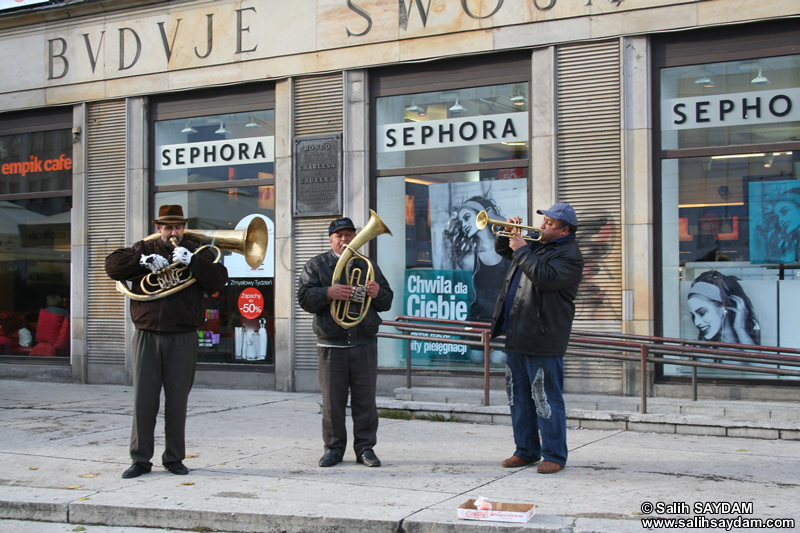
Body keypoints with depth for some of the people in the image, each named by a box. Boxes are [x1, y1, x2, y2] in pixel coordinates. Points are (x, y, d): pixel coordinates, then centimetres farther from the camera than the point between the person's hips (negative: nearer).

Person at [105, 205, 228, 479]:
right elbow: (112, 265, 1)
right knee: (143, 400, 0)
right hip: (146, 336, 1)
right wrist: (143, 261, -13)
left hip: (182, 338, -1)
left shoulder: (196, 252, 9)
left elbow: (218, 279, -5)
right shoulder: (144, 249, 12)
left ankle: (174, 458, 14)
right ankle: (140, 459, 9)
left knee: (177, 402, 4)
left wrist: (191, 261, -16)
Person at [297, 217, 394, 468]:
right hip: (331, 345, -1)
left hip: (365, 343, 2)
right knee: (332, 400, 1)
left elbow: (387, 302, 15)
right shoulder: (316, 265, 9)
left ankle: (365, 447, 10)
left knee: (365, 399, 2)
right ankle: (334, 447, 12)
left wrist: (378, 293, -7)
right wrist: (328, 292, -19)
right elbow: (305, 298, -3)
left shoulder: (369, 266, 15)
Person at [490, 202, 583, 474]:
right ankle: (526, 451, 24)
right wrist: (508, 234, 10)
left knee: (546, 399, -4)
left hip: (543, 340, -9)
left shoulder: (569, 254, -9)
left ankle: (554, 455, 6)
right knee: (519, 397, 14)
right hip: (516, 335, 9)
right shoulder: (534, 243, 17)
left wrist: (522, 251, -17)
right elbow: (502, 248, 31)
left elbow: (545, 279, -26)